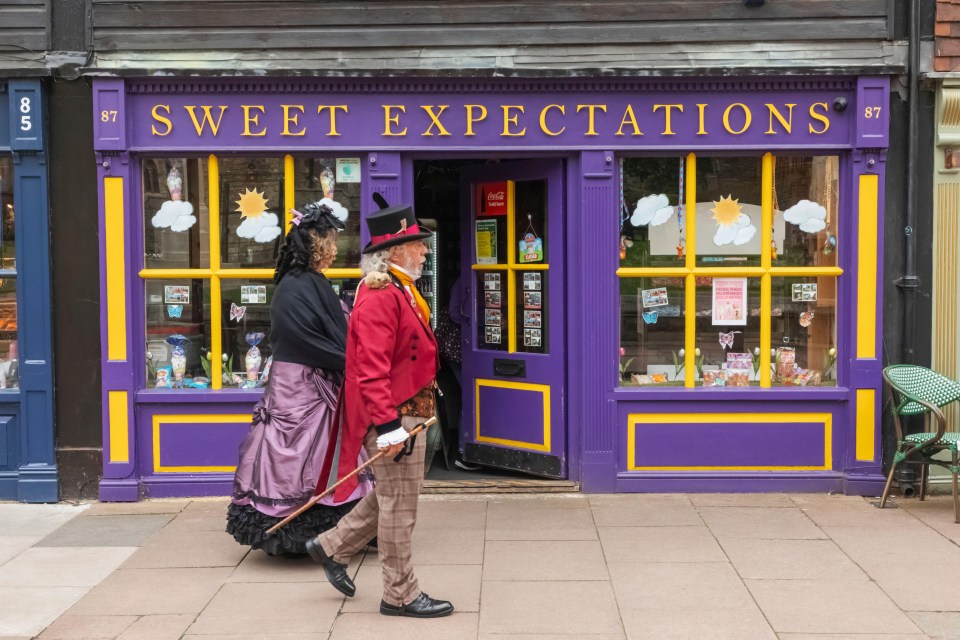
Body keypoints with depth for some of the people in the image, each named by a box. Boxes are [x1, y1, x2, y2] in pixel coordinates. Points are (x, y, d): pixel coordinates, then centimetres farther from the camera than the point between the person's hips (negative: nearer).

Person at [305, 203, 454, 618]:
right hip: (394, 416, -10)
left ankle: (332, 547, 34)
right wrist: (388, 426, -30)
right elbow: (373, 369, -27)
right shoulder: (379, 296, -20)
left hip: (406, 413, 10)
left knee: (389, 498, 21)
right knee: (399, 507, 1)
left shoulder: (398, 291, 13)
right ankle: (401, 596, 13)